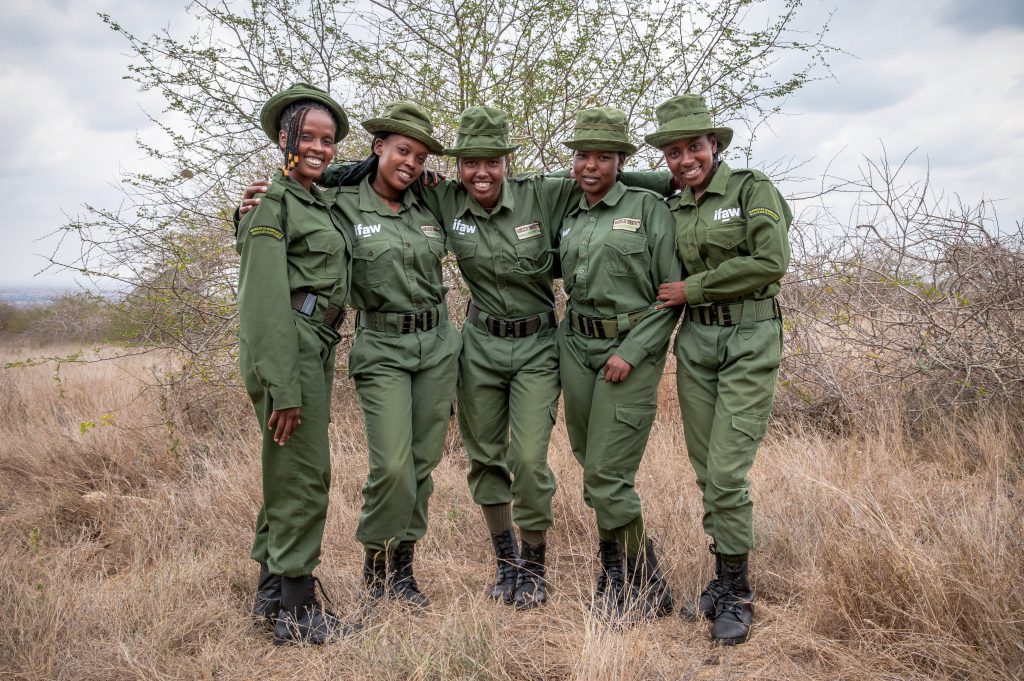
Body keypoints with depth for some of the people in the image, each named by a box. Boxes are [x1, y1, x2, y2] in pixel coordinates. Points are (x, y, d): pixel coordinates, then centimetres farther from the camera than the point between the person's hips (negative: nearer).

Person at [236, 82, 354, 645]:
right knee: (304, 475, -4)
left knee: (286, 472, 16)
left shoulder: (320, 202, 15)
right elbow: (265, 299, -17)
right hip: (287, 349, -9)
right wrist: (281, 386, -21)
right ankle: (298, 613, 8)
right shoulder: (273, 202, -10)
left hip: (316, 349, 9)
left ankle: (272, 591, 30)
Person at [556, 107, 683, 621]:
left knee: (607, 473, -9)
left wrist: (632, 353, -14)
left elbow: (673, 292, -7)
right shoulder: (568, 221, 14)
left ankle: (646, 588, 10)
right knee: (590, 465, 10)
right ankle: (614, 571, 28)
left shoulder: (647, 206, -3)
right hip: (576, 347, 6)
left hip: (632, 348, -5)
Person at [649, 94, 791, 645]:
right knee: (705, 468, 8)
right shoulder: (671, 209, 12)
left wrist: (692, 288, -11)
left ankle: (735, 592, 8)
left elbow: (771, 262, -15)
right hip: (695, 341, 5)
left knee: (727, 470, -9)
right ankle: (726, 576, 23)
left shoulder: (752, 189, -4)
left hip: (749, 340, -5)